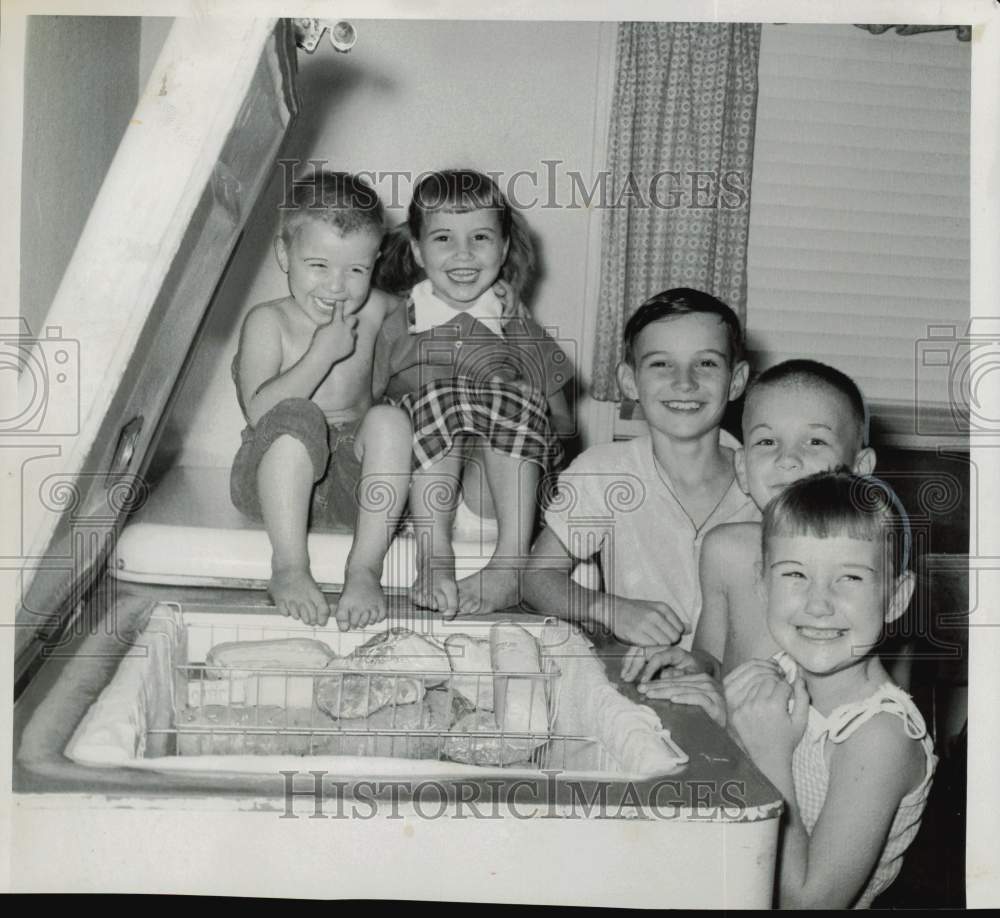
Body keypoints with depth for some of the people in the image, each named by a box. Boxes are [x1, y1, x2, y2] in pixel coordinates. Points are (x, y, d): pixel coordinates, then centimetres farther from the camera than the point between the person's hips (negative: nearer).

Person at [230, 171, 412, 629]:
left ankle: (365, 568, -28)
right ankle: (289, 567, -32)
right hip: (274, 478, -3)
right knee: (297, 417, -34)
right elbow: (259, 411, -19)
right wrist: (323, 353, -23)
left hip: (350, 476, 3)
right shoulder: (268, 321, -6)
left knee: (390, 421, -27)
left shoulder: (375, 310, 5)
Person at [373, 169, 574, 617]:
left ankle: (510, 560, -33)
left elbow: (561, 421, 14)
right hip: (421, 485, -1)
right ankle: (433, 555, -33)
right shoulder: (397, 330, 11)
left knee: (516, 398, -26)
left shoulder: (519, 330, 13)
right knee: (440, 398, -28)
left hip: (504, 487, 1)